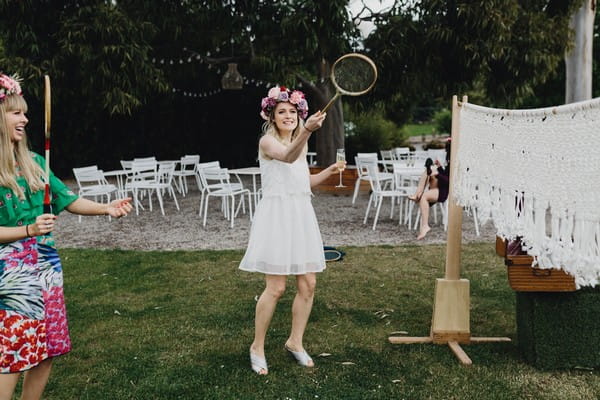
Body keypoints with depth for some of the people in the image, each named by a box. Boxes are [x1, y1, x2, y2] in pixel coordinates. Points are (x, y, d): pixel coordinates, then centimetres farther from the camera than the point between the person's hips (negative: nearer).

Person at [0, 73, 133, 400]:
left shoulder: (33, 162, 7)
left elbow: (67, 199, 5)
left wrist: (106, 208, -7)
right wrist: (28, 230, -22)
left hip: (47, 265, 7)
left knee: (47, 348, 13)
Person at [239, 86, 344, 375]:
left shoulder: (301, 144, 16)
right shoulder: (268, 141, -7)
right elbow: (287, 156, -31)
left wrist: (328, 172, 11)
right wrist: (307, 131, -48)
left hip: (301, 215, 7)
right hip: (277, 214, -7)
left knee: (308, 283, 5)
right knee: (276, 287, -7)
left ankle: (295, 342, 22)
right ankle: (257, 347, 11)